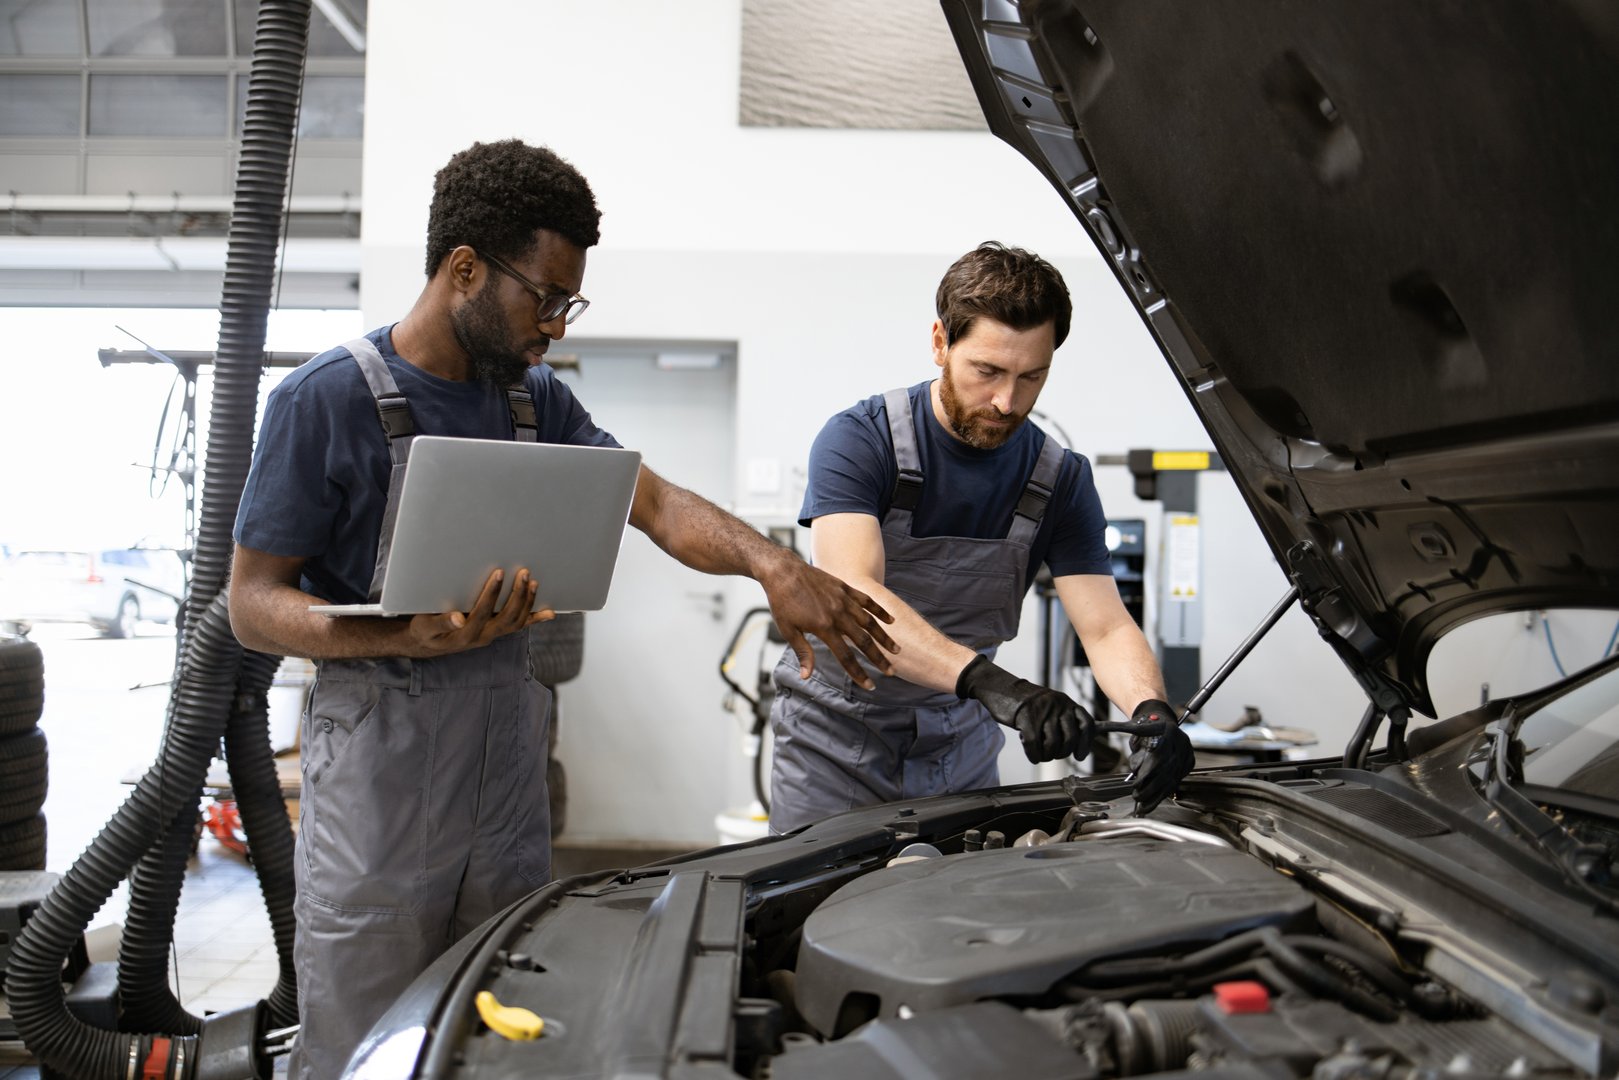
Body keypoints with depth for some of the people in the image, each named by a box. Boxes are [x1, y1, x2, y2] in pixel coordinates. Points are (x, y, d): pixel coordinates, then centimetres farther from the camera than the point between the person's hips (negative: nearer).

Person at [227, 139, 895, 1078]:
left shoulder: (539, 400, 10)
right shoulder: (327, 400, -10)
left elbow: (656, 504, 1)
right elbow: (254, 601, -9)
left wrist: (772, 564, -18)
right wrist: (407, 637, -27)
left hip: (508, 751, 6)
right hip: (380, 761, -5)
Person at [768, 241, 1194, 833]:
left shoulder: (1062, 480, -5)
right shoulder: (857, 441, -19)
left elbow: (1107, 628, -10)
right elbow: (853, 598, -34)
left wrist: (1151, 709, -33)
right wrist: (994, 684, -47)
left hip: (959, 742, 4)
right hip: (837, 739, -3)